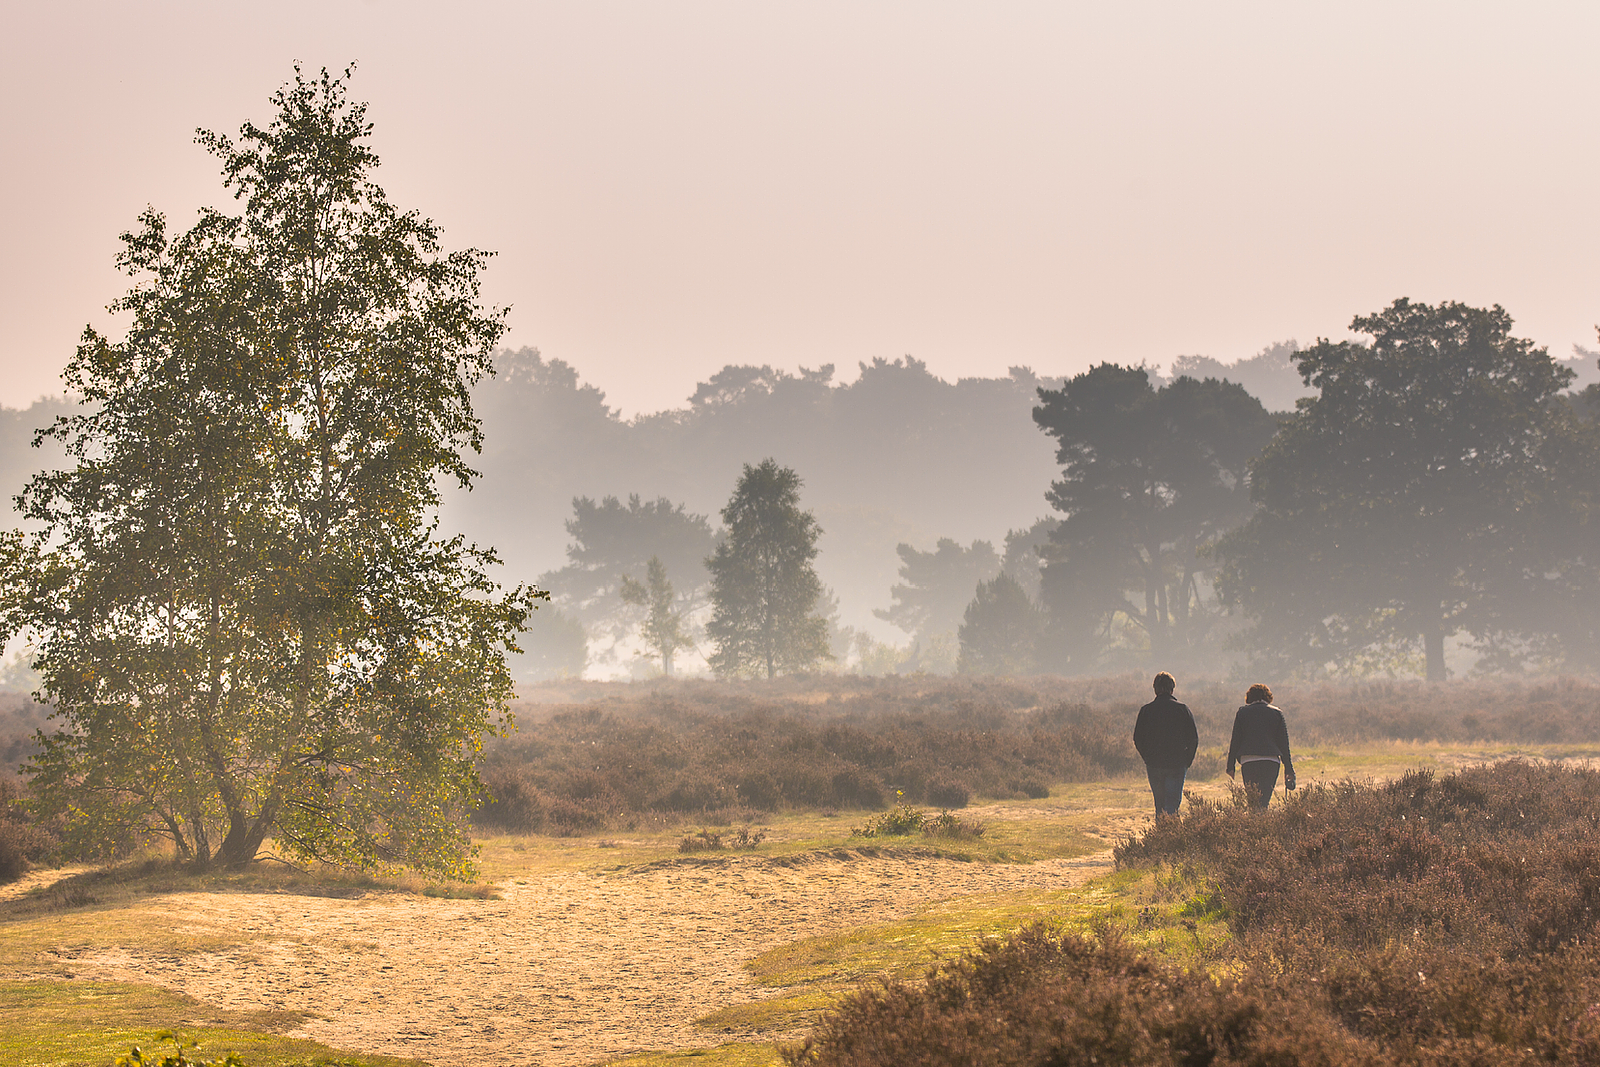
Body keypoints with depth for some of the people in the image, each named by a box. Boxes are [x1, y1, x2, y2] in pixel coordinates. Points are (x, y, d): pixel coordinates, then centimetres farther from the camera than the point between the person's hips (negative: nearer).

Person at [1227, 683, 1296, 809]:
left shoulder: (1242, 712, 8)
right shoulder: (1276, 713, 10)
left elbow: (1235, 741, 6)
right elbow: (1284, 743, 9)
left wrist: (1230, 766, 9)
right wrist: (1288, 768, 12)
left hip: (1248, 761, 0)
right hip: (1271, 760, 0)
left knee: (1252, 799, 6)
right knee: (1264, 799, 0)